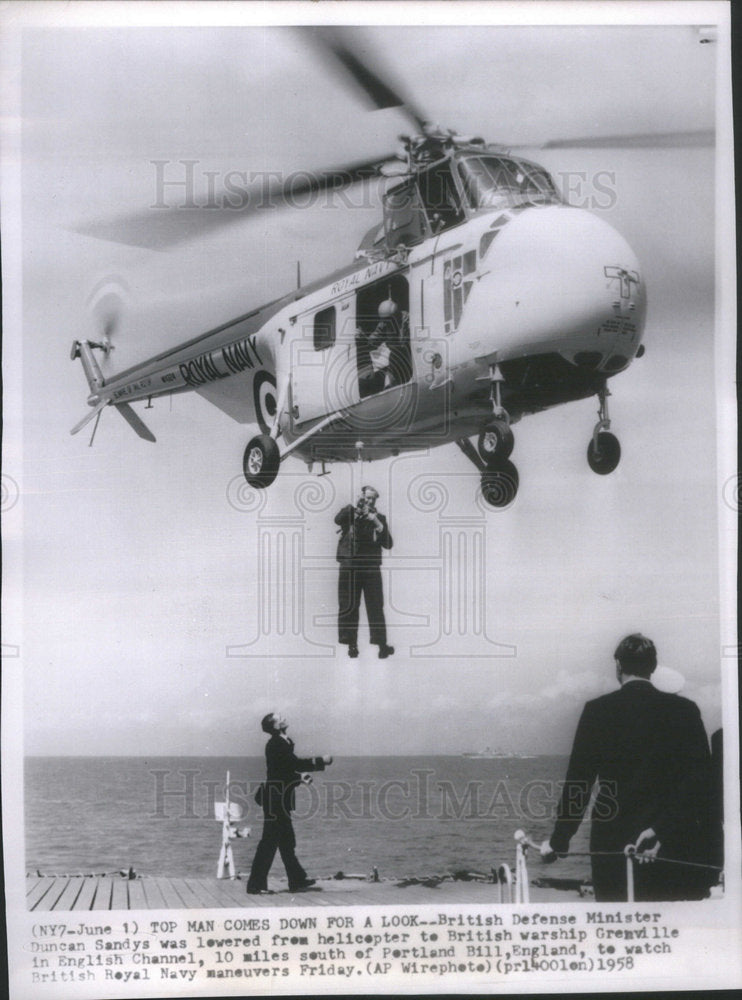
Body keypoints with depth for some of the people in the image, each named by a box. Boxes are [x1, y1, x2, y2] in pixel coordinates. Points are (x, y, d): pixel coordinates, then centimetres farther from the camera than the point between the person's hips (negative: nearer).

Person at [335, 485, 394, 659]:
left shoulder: (379, 518, 10)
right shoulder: (349, 513, 6)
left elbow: (388, 544, 2)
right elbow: (338, 519, -18)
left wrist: (378, 524, -10)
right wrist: (356, 506, -23)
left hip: (371, 568, 1)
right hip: (349, 568, -1)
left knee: (376, 607, -2)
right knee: (349, 607, 0)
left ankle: (382, 644, -1)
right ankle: (351, 644, 8)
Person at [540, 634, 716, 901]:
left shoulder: (597, 710, -3)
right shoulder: (685, 710, -1)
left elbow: (578, 780, -1)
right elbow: (699, 779, -9)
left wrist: (558, 841, 6)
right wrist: (662, 830, -12)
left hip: (612, 842, 0)